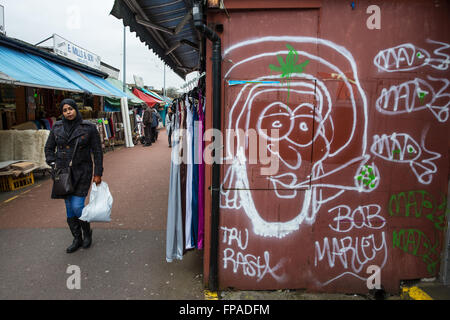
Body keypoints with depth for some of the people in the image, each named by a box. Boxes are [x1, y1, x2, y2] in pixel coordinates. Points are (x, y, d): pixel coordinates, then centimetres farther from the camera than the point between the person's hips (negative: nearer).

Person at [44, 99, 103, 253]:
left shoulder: (89, 127, -7)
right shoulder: (57, 127, 4)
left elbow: (97, 151, -4)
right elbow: (49, 148, 16)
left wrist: (98, 173, -5)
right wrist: (53, 164, 1)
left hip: (82, 172, -4)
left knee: (77, 206, -10)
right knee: (69, 207, 9)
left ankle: (87, 231, 19)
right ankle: (77, 239, 23)